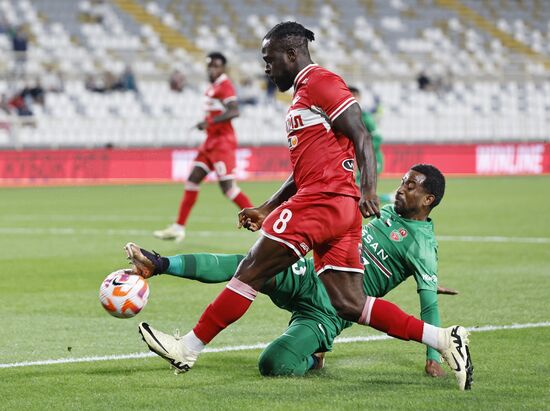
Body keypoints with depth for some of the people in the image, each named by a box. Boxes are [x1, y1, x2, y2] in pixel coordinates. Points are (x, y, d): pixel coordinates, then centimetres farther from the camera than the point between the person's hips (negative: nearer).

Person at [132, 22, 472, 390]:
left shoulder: (321, 83, -4)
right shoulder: (304, 94, 26)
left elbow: (362, 138, -14)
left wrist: (369, 190, -25)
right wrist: (267, 209, 26)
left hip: (323, 201, -10)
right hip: (341, 209, 10)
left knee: (251, 271, -4)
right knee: (349, 304, 5)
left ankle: (189, 349, 1)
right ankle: (445, 340, 1)